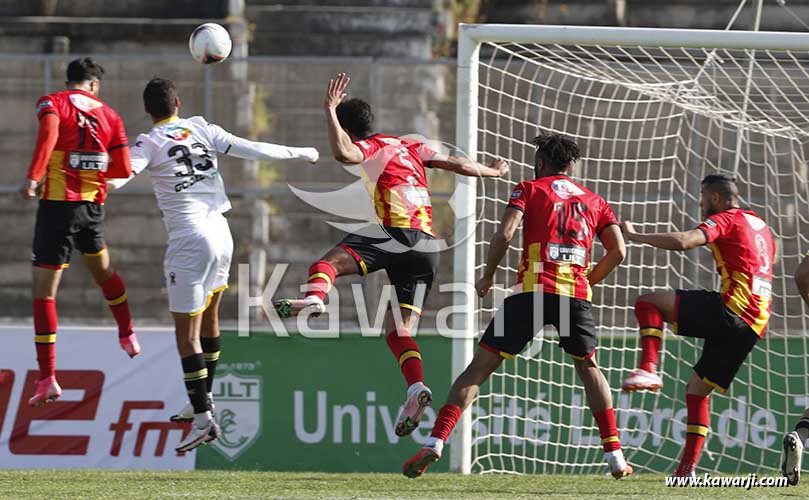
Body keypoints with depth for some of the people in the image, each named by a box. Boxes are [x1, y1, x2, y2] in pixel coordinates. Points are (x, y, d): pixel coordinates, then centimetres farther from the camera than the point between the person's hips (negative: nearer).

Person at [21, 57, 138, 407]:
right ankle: (128, 335, 47)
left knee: (44, 290, -2)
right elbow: (123, 169, 6)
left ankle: (47, 378, -8)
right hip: (93, 205, 4)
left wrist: (33, 177, -28)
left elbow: (49, 132, -22)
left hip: (57, 204, -4)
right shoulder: (109, 115, 10)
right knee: (102, 267, 33)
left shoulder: (52, 103, 0)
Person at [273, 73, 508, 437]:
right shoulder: (408, 147, 25)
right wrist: (492, 172, 45)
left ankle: (314, 298, -54)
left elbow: (343, 153, -20)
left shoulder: (367, 149, 5)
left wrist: (330, 111, -12)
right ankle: (416, 387, -15)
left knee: (329, 262, -21)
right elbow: (458, 164, 27)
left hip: (395, 233, -7)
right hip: (428, 248, 7)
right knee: (399, 331, 7)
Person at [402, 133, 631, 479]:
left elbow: (504, 234, -4)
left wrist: (488, 276, 9)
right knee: (588, 367, 24)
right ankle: (615, 456, 16)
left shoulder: (529, 189, 11)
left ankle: (435, 441, -12)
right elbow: (618, 251, 11)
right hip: (577, 294, 3)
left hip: (532, 290, -3)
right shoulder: (594, 201, 21)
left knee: (480, 366, 1)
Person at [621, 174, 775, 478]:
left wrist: (635, 236, -10)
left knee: (648, 303, -5)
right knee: (697, 390, 15)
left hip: (731, 310, -9)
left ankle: (648, 370, -23)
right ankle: (687, 469, 9)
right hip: (753, 327, 9)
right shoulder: (761, 227, 25)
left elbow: (682, 242, -18)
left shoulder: (725, 220, -1)